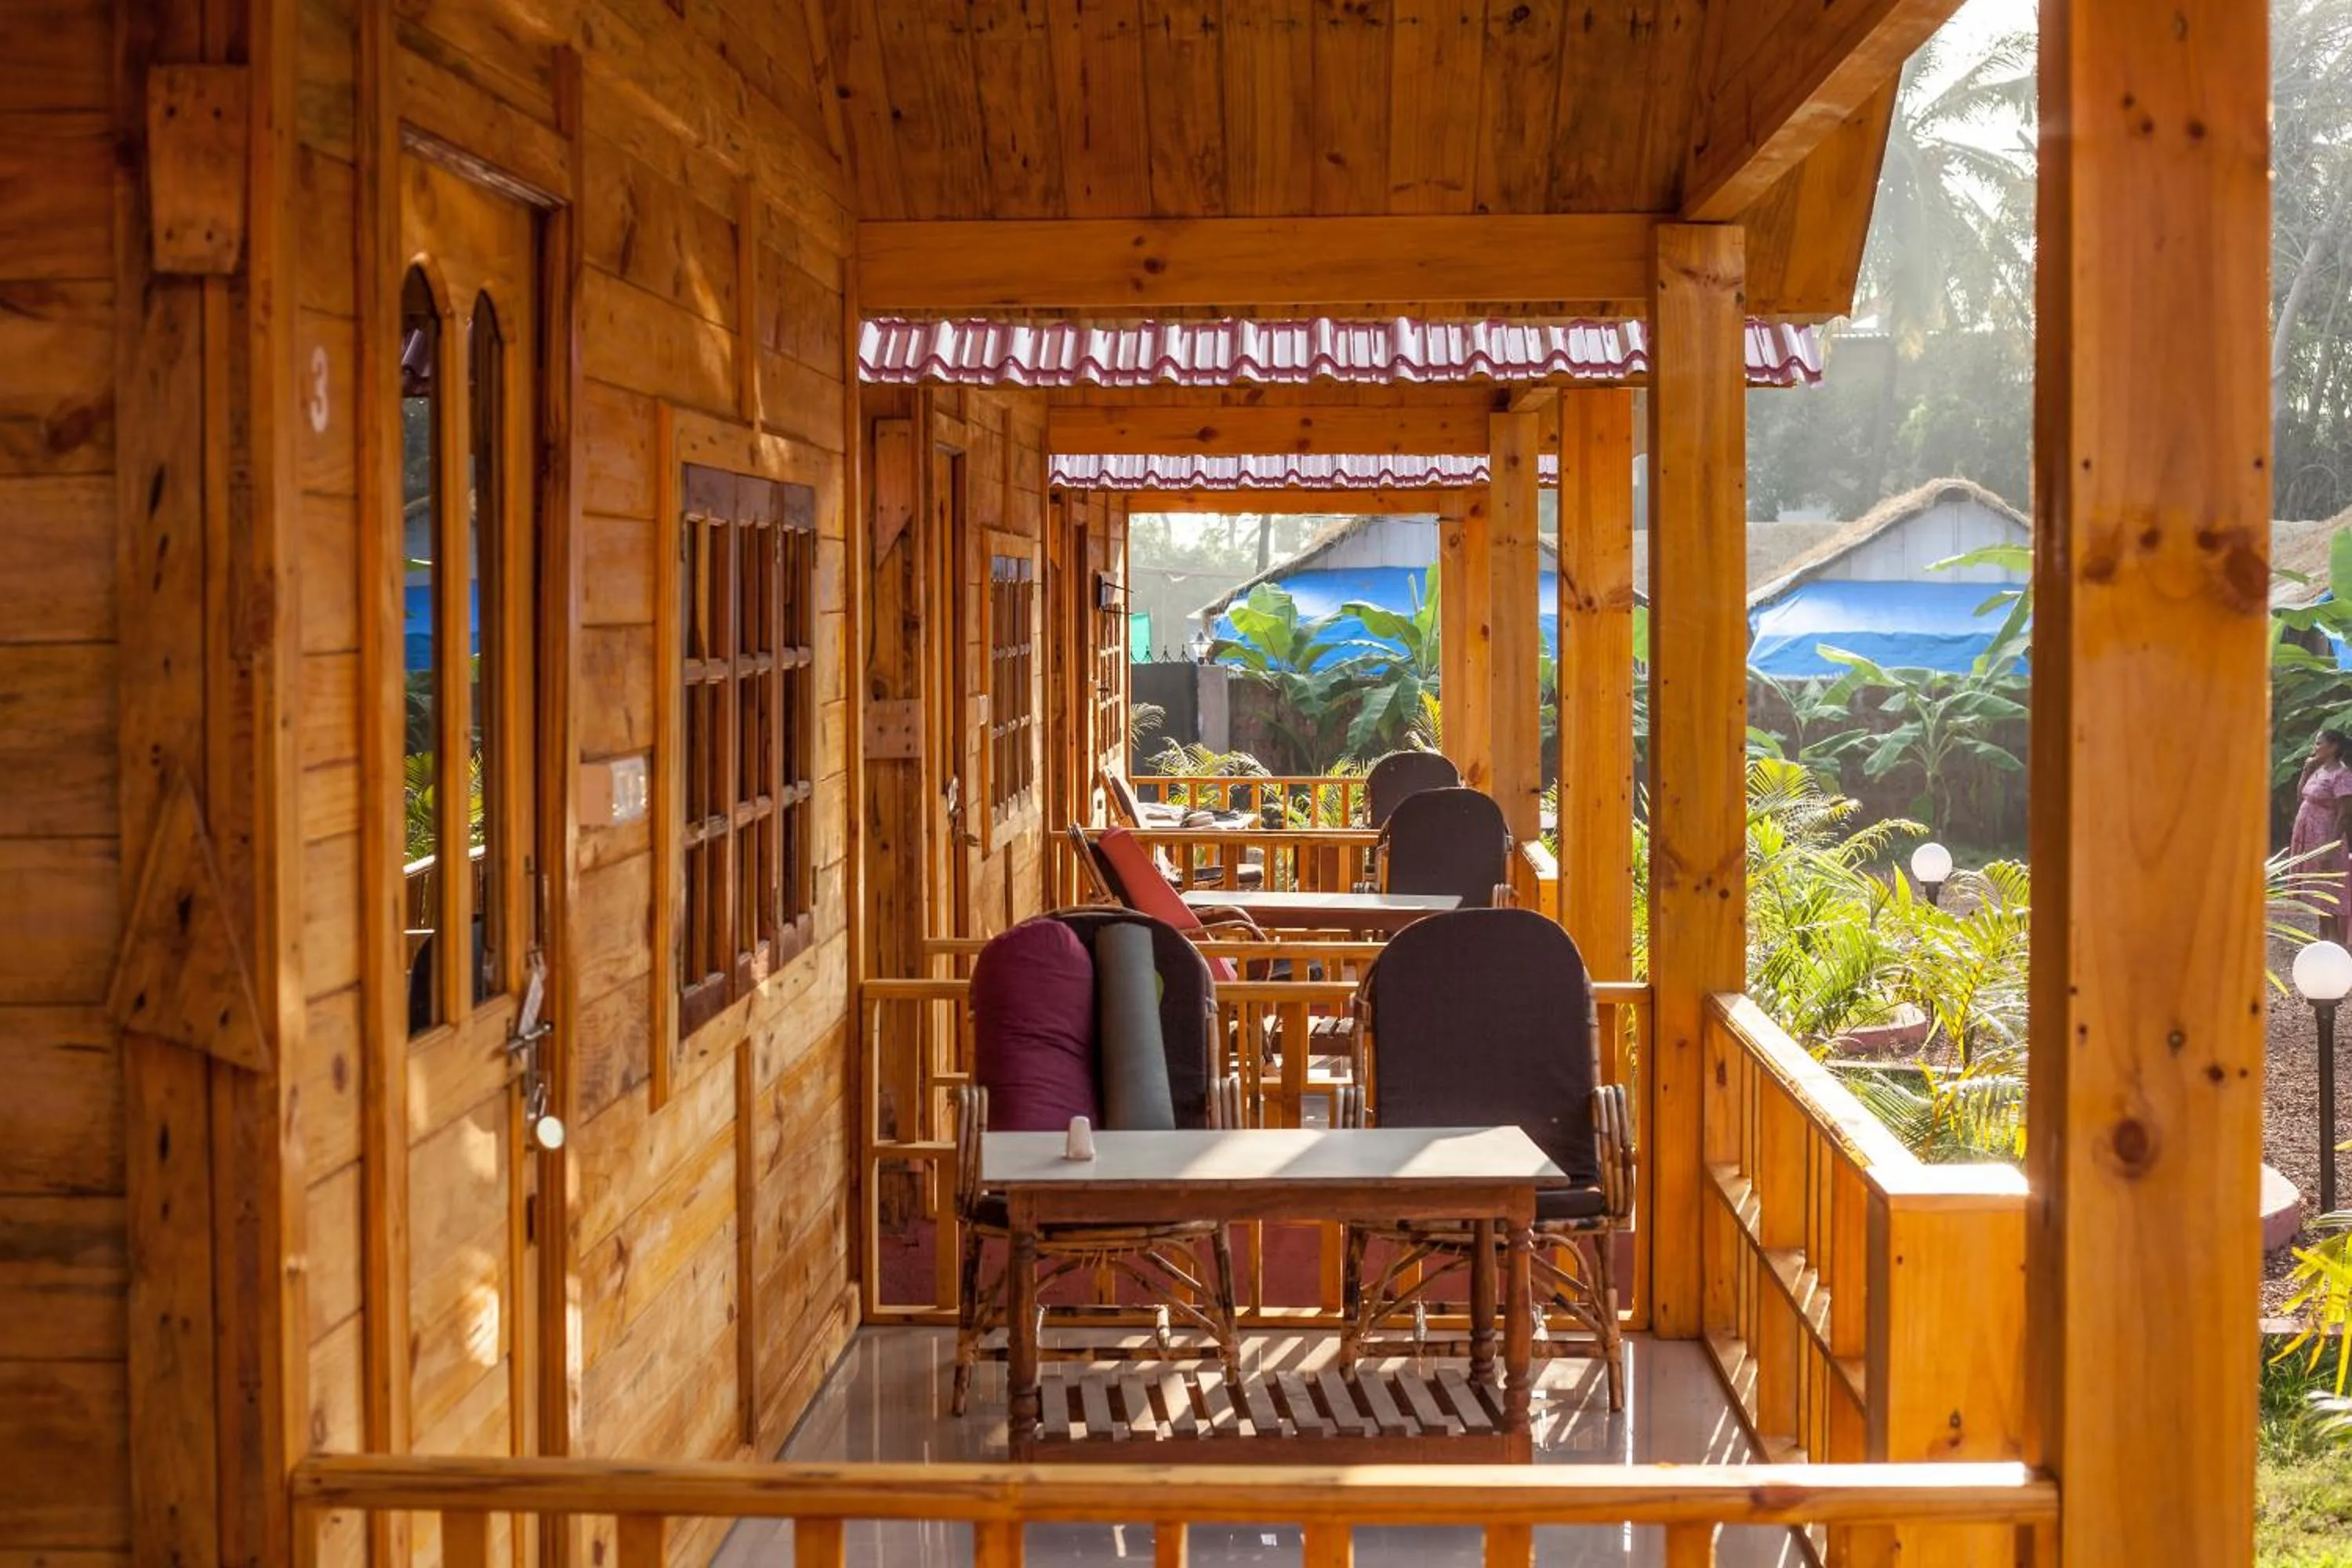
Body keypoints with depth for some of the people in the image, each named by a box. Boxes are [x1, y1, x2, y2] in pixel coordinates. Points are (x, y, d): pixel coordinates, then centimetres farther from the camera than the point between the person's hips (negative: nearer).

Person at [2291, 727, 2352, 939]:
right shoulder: (2318, 772, 11)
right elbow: (2300, 798, 19)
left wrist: (2331, 847, -23)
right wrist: (2306, 771, 9)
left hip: (2326, 840, -9)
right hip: (2309, 840, 9)